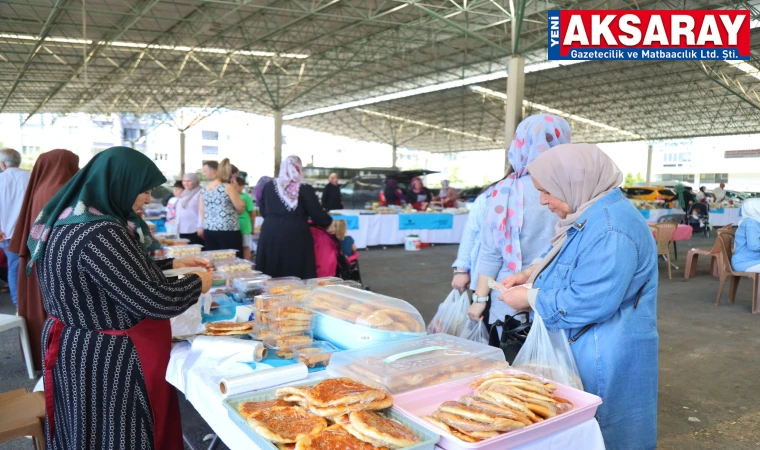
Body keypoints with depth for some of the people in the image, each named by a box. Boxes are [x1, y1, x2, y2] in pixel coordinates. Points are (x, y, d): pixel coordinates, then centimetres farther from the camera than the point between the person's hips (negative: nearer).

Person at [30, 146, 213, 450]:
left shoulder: (71, 219, 3)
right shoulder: (99, 235, -29)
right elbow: (158, 302, -28)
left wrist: (172, 264, 12)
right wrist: (197, 283, -10)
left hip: (79, 350, 10)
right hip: (106, 361, -10)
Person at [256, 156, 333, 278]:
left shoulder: (268, 186, 8)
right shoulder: (305, 189, -3)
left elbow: (263, 212, 16)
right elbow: (318, 215, -2)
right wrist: (329, 222, 17)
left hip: (270, 234, 3)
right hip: (296, 236, -3)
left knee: (269, 278, 10)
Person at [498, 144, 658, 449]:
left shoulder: (610, 230, -26)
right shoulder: (589, 216, 7)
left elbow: (587, 303, -30)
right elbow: (569, 264, 21)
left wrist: (530, 298, -18)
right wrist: (531, 274, 5)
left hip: (606, 358, -10)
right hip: (582, 347, 10)